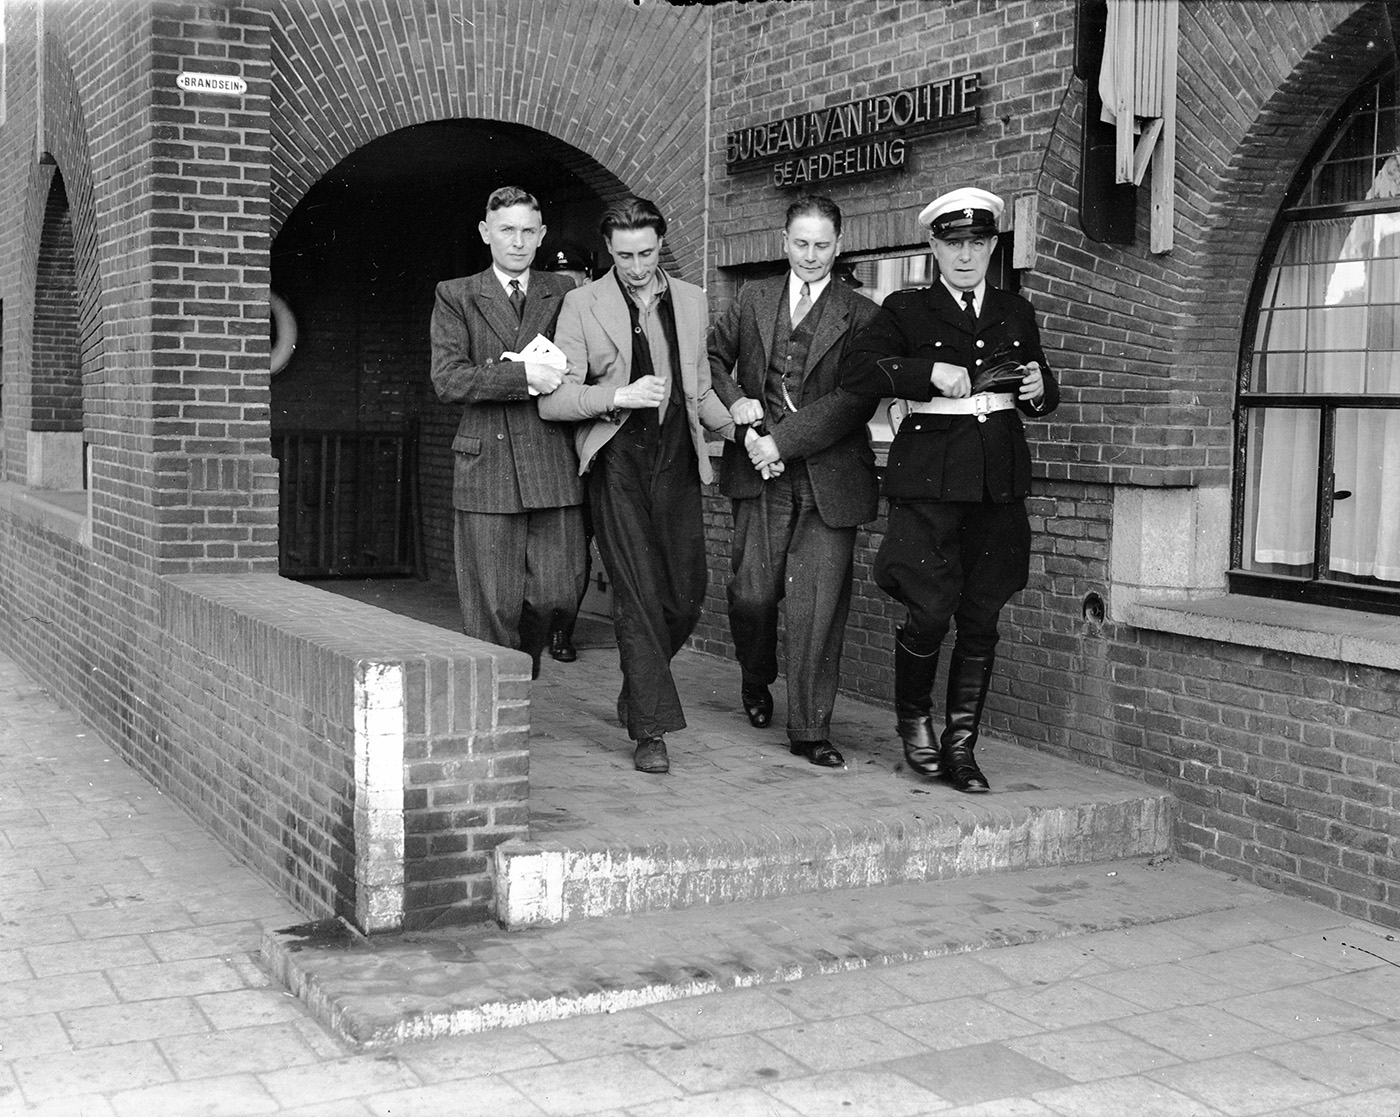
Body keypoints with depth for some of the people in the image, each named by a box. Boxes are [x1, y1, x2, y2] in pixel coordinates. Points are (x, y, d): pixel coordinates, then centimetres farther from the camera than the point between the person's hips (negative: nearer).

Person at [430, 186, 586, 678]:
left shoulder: (564, 294, 13)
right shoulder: (455, 297, 7)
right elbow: (447, 380, -5)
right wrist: (523, 375, -14)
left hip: (553, 466, 2)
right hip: (487, 466, -2)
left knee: (555, 591, 1)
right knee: (492, 604, -1)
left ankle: (524, 667, 29)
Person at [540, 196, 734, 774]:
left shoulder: (691, 300, 14)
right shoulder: (582, 304, 1)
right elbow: (553, 400, -5)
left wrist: (737, 429, 8)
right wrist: (619, 395, -19)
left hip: (676, 457, 4)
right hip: (616, 461, -4)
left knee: (686, 593, 5)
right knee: (638, 593, -8)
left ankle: (637, 692, 30)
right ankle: (650, 730, -2)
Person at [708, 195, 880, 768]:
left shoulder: (860, 316, 0)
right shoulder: (753, 300, 11)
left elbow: (856, 399, -9)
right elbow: (712, 354, 19)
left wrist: (782, 440, -14)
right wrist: (733, 401, -1)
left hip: (828, 478, -2)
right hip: (760, 472, 2)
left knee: (818, 606, -2)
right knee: (753, 592, 1)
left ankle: (811, 730, 8)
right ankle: (756, 678, 33)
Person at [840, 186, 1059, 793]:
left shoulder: (1016, 312, 17)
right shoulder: (906, 311, 4)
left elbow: (1042, 391, 26)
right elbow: (856, 371, -9)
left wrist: (1039, 389, 3)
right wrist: (929, 372, -19)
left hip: (999, 481, 4)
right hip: (930, 476, -4)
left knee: (981, 618, 4)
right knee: (930, 611, -9)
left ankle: (961, 744, 14)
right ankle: (913, 719, 17)